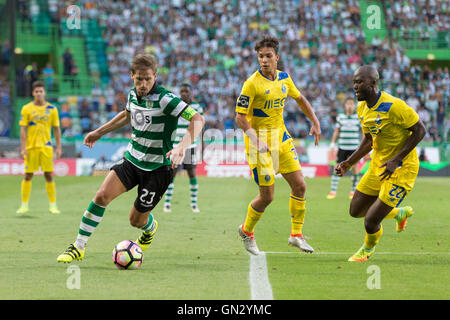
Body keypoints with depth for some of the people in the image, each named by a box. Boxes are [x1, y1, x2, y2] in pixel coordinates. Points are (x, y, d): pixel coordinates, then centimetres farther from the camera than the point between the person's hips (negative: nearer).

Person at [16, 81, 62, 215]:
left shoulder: (52, 109, 5)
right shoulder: (26, 109, 1)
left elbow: (56, 129, 9)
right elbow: (23, 129, 0)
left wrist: (58, 147, 3)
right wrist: (23, 148, -7)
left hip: (46, 146, 1)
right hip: (31, 147, -1)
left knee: (49, 175, -1)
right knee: (28, 176, 1)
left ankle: (53, 205, 4)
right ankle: (24, 205, 8)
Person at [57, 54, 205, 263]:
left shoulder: (165, 99, -21)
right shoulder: (133, 95, 0)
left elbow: (197, 119, -28)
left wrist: (182, 147, -41)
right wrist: (99, 132, 29)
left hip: (158, 166, -5)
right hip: (132, 159, 5)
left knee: (136, 220, 2)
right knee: (102, 195, -15)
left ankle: (150, 228, 42)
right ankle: (79, 247, -4)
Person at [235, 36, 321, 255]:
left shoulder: (284, 79, 4)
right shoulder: (252, 83, -16)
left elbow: (300, 99, 22)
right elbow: (240, 117, -16)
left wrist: (315, 122, 18)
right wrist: (256, 140, -26)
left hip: (281, 137, 6)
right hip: (260, 140, -6)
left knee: (299, 186, 1)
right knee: (267, 196, -5)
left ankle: (296, 235, 15)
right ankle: (246, 232, 21)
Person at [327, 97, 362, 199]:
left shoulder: (359, 117, 2)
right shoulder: (340, 117, 6)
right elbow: (336, 131, 12)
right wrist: (333, 143, 4)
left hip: (354, 147, 0)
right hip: (342, 147, 0)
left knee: (354, 167, 1)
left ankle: (353, 191, 14)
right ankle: (333, 191, -2)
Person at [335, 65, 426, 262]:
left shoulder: (393, 106, -24)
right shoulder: (362, 108, 2)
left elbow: (420, 130, -19)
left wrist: (396, 160, -24)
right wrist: (349, 163, 6)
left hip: (401, 170, -8)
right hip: (378, 165, 8)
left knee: (371, 222, -10)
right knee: (356, 211, 14)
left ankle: (368, 248, 26)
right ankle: (400, 213, 38)